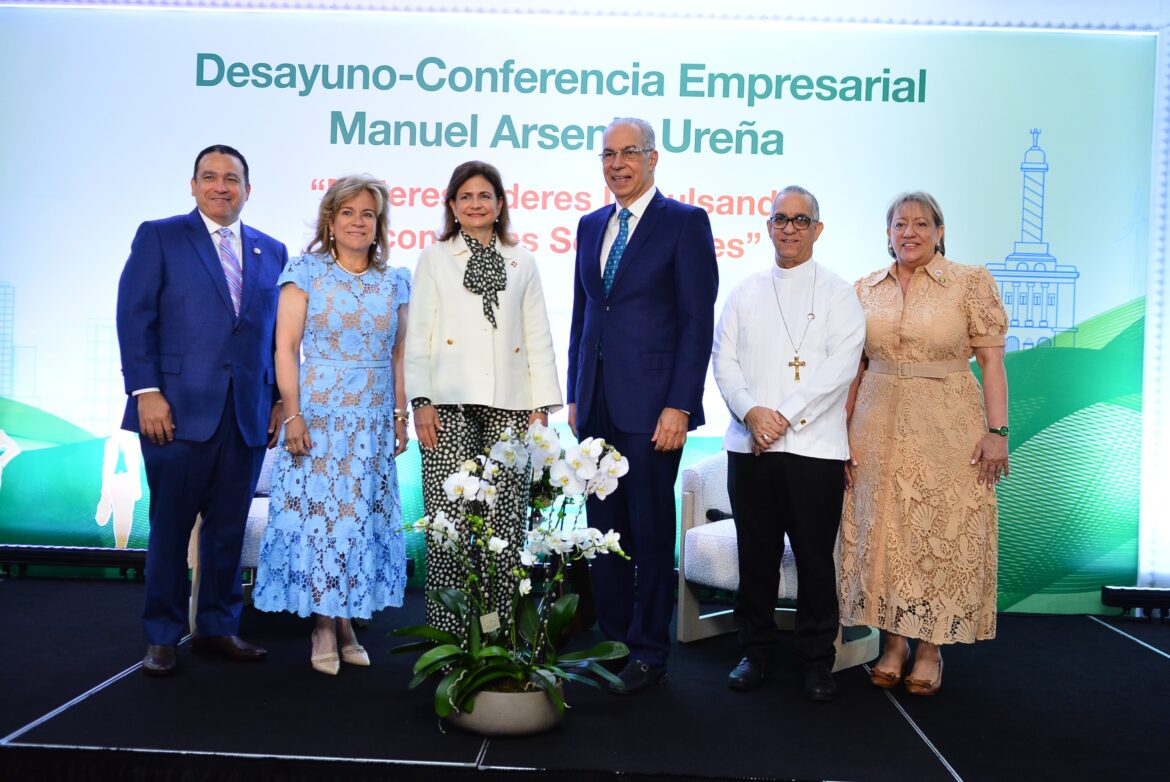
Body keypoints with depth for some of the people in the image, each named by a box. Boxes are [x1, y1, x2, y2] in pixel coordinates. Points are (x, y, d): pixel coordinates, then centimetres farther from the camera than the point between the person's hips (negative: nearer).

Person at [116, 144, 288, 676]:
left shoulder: (271, 252, 14)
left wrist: (281, 400, 5)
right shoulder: (159, 237, 4)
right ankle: (162, 637, 15)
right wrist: (146, 392, -12)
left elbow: (278, 332, 13)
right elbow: (135, 318, -3)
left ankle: (218, 628, 21)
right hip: (179, 410, -3)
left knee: (229, 527, 9)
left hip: (248, 415, 4)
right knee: (170, 526, 3)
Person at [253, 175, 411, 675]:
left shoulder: (393, 282, 10)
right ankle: (323, 627, 9)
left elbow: (398, 355, 11)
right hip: (319, 415, -3)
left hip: (373, 421, 3)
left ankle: (346, 622, 15)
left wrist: (401, 414, 5)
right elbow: (286, 348, -5)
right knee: (316, 513, -2)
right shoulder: (306, 273, 1)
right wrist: (292, 414, -12)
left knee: (364, 517, 4)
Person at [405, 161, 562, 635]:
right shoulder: (435, 258, 11)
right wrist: (420, 401, -4)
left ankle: (501, 626, 7)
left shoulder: (521, 262, 15)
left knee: (506, 519, -2)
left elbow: (538, 337, 11)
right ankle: (447, 628, 4)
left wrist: (542, 405, 3)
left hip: (507, 405, 1)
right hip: (451, 404, -1)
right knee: (450, 519, -5)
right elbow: (419, 334, 5)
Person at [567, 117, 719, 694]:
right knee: (603, 528, 11)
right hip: (597, 404, 6)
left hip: (651, 404, -6)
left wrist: (679, 406, -15)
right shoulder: (591, 226, 15)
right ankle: (612, 640, 23)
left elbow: (697, 322, -9)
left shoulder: (684, 222, -4)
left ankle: (648, 654, 15)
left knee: (650, 531, 3)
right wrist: (574, 396, 13)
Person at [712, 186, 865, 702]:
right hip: (750, 445, 3)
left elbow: (839, 367, -7)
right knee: (756, 555, 8)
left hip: (815, 446, -3)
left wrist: (785, 417, -14)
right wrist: (751, 412, -11)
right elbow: (724, 360, 6)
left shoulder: (837, 293, 4)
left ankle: (817, 662, 16)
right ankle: (756, 651, 22)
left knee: (815, 558, 3)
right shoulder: (745, 293, 14)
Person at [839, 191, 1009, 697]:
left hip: (948, 428, -3)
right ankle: (893, 642, 20)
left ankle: (930, 647, 14)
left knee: (943, 533, 1)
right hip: (878, 429, 3)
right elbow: (855, 367, 10)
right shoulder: (866, 290, 9)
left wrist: (997, 431, -12)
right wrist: (842, 431, 5)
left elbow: (992, 361, -4)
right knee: (883, 531, 6)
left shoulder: (971, 282, 0)